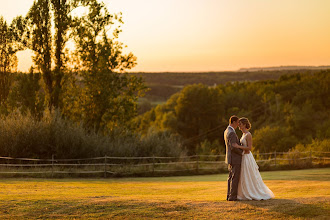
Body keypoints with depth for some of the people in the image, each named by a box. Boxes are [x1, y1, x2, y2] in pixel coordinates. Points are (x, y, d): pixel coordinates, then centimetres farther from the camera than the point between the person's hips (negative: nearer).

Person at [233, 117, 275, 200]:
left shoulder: (248, 135, -15)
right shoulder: (244, 134, 13)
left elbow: (250, 148, -21)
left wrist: (238, 146, -24)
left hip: (247, 158, -9)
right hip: (244, 157, 9)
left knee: (251, 178, -4)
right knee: (244, 178, 10)